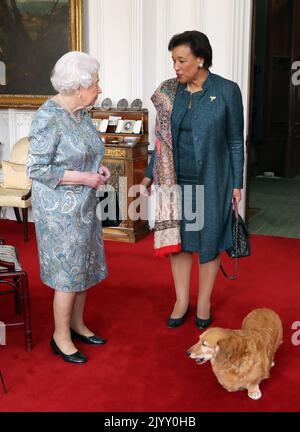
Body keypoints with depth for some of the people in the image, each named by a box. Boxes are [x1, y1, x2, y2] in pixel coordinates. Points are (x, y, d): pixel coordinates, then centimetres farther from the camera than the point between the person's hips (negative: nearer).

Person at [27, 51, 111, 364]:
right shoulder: (48, 118, -20)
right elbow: (37, 169, -21)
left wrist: (99, 167, 1)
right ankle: (61, 337, 19)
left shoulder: (80, 112, 6)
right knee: (68, 273, 1)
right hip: (59, 209, -8)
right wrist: (84, 177, -20)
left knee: (84, 266, 16)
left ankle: (77, 325, 34)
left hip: (84, 206, 8)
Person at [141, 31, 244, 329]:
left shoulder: (227, 91, -8)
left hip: (211, 181, -3)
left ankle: (204, 302, 27)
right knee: (178, 239, 10)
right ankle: (181, 301, 26)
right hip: (176, 179, 3)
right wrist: (149, 175, 9)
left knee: (208, 240, 8)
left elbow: (236, 141, -4)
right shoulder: (170, 91, 1)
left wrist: (237, 183, -4)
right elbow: (163, 139, 9)